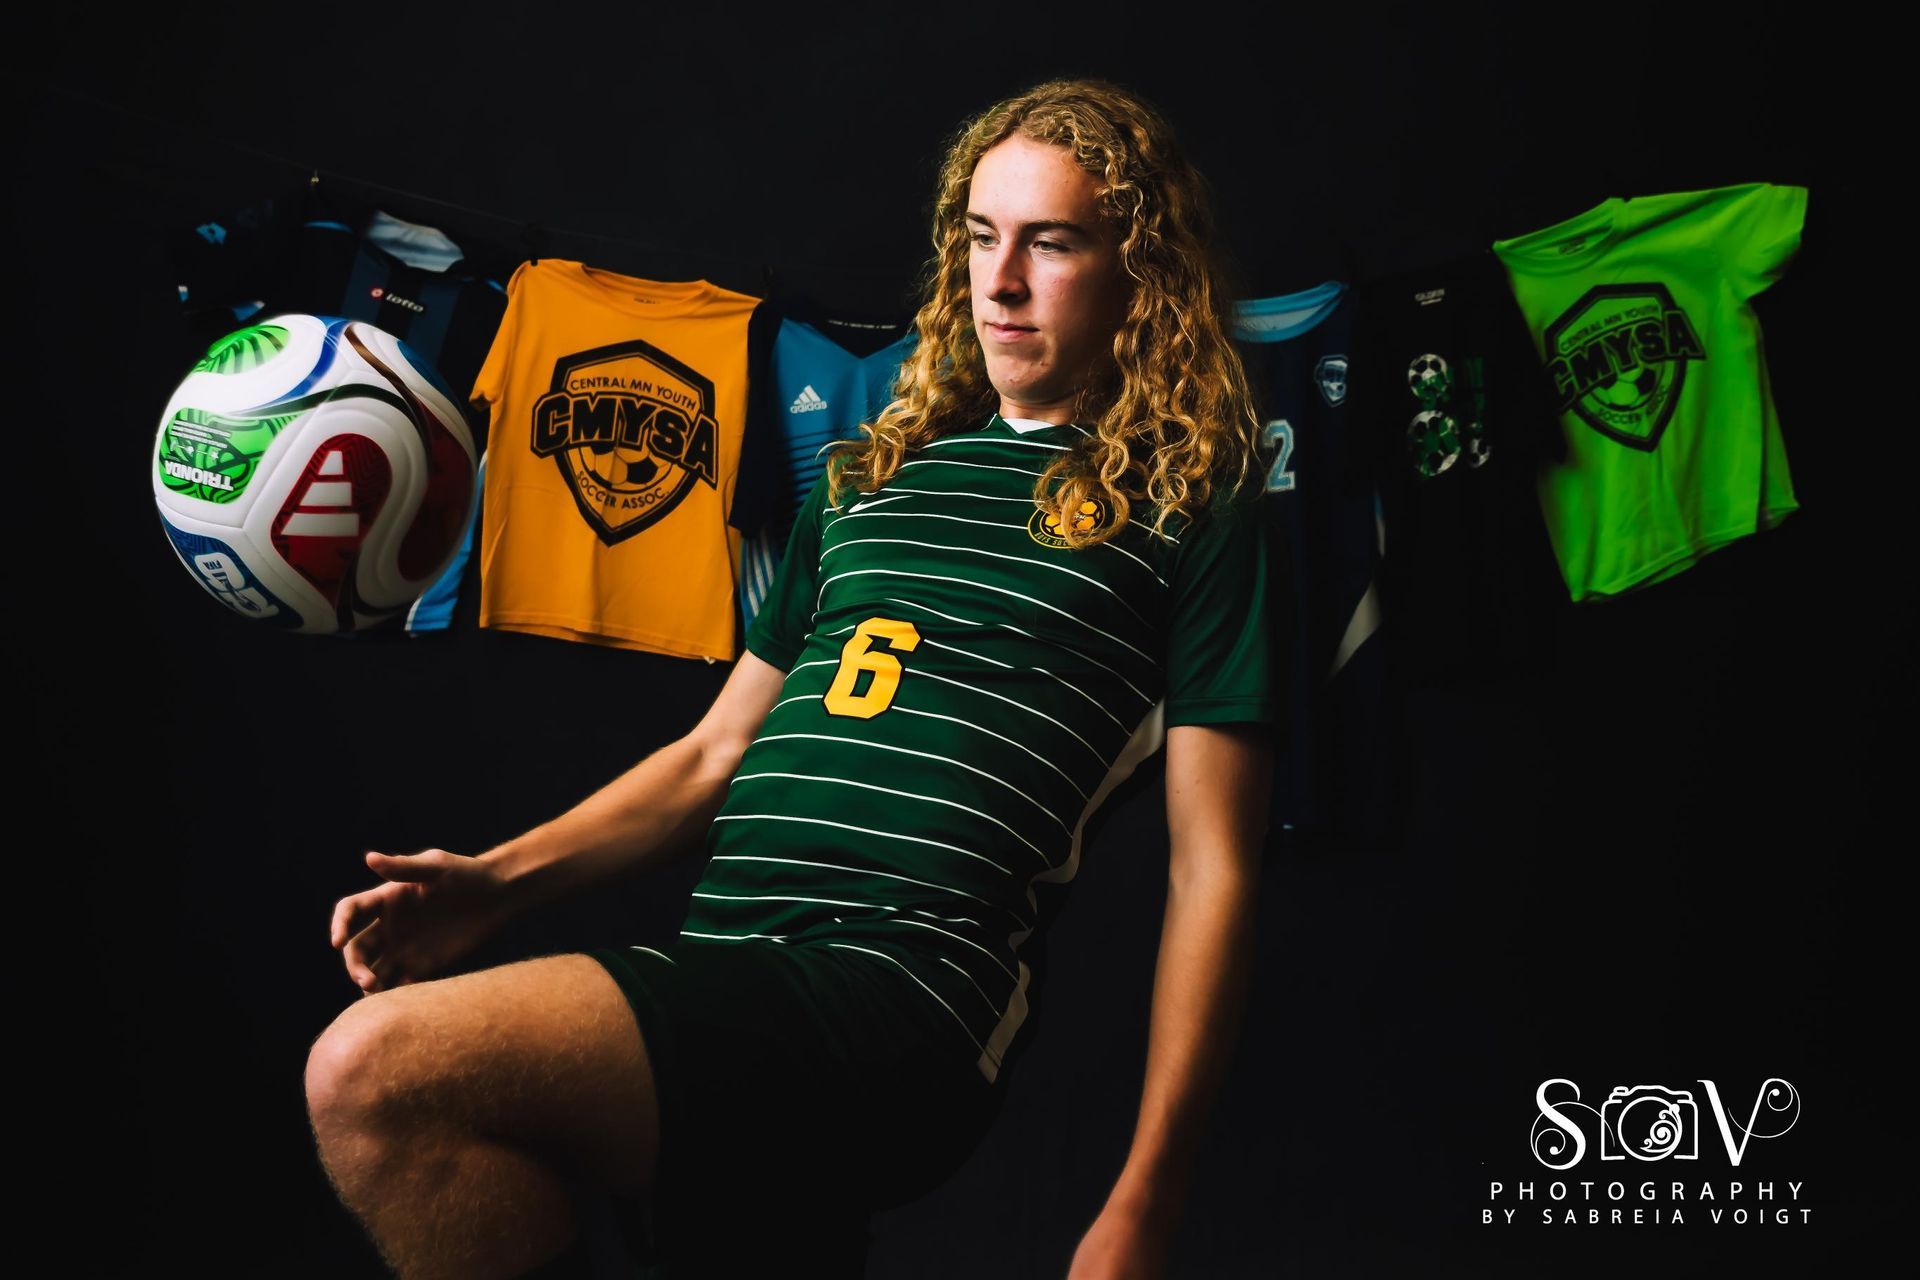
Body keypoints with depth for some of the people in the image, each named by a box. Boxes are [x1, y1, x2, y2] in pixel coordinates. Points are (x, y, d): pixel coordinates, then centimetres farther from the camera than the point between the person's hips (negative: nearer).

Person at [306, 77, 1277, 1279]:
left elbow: (1212, 870, 0)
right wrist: (503, 877, 10)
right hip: (719, 969, 7)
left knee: (378, 1070, -22)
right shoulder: (875, 473, 22)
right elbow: (721, 747, 24)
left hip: (909, 988, -7)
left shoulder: (1190, 503, 5)